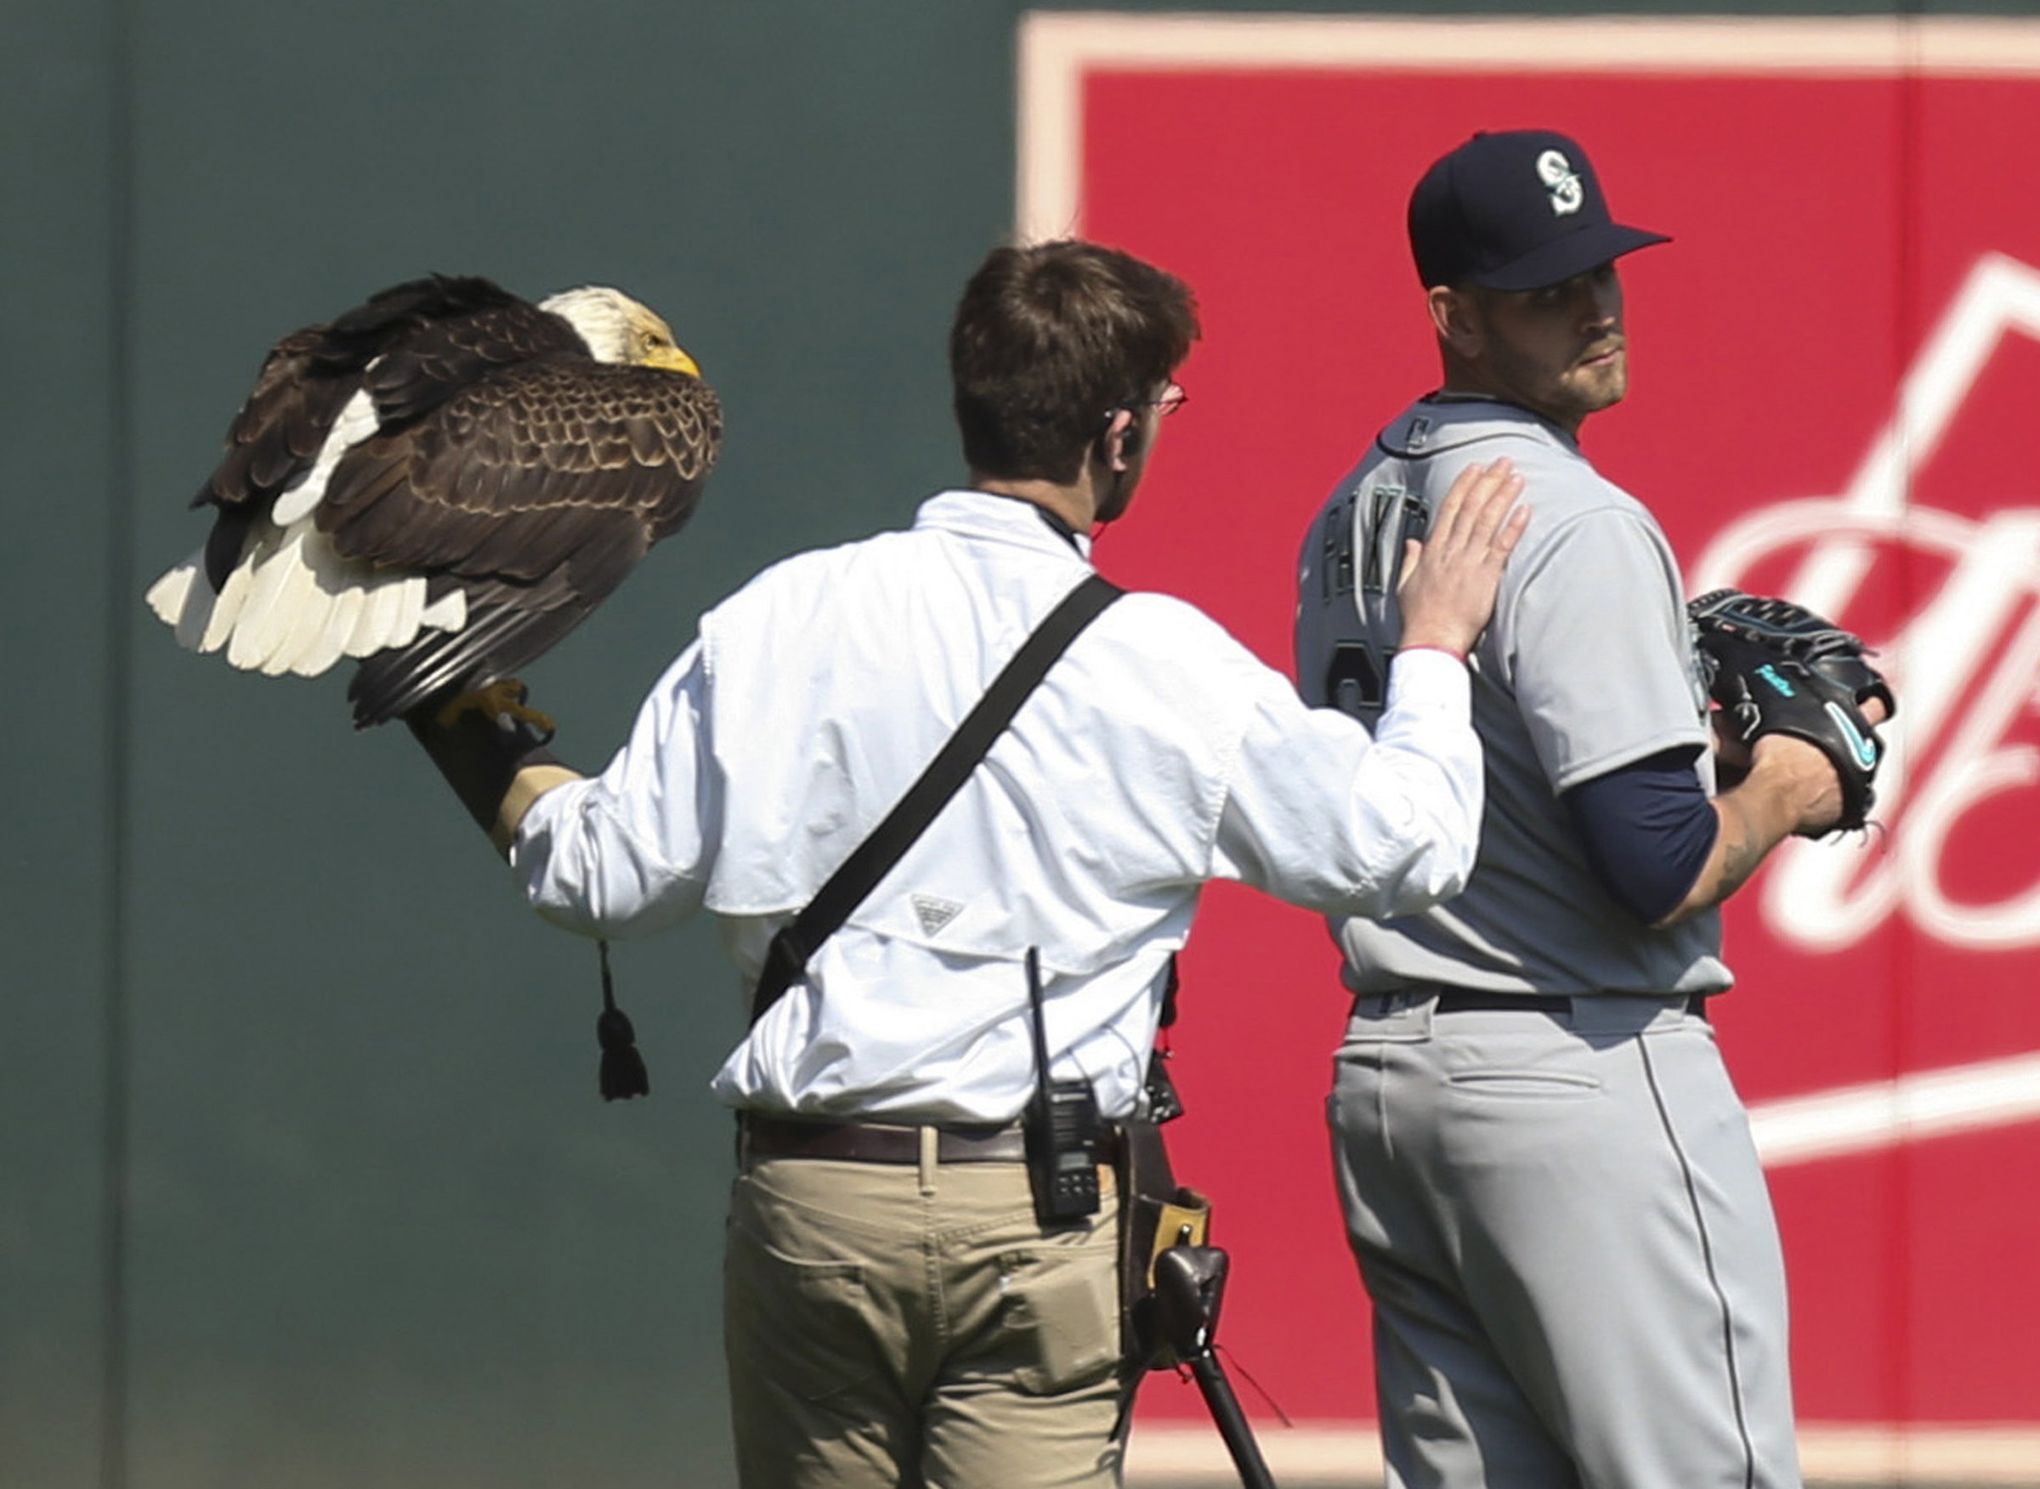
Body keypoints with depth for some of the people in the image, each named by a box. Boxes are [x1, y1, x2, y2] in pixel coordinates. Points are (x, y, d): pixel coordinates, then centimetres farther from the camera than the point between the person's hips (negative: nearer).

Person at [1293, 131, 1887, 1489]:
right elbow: (1659, 874, -21)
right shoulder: (1578, 525, -15)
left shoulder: (1352, 517, 13)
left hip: (1384, 1067, 9)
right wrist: (1777, 796, 0)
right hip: (1585, 1072, -9)